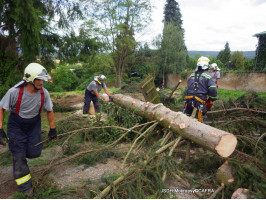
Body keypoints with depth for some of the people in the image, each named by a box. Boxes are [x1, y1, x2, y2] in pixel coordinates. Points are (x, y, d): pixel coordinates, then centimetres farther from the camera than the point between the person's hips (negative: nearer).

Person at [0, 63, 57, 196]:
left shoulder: (43, 93, -17)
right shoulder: (14, 92, -24)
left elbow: (49, 111, -3)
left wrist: (52, 129, 1)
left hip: (34, 124, 3)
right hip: (16, 125, -2)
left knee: (34, 153, 1)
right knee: (19, 156, -1)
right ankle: (25, 187, 19)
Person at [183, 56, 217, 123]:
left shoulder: (192, 75, 15)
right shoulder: (207, 75, -1)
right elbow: (213, 89, -10)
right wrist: (211, 99, 5)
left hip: (189, 98, 4)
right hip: (200, 100, -4)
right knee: (201, 119, 8)